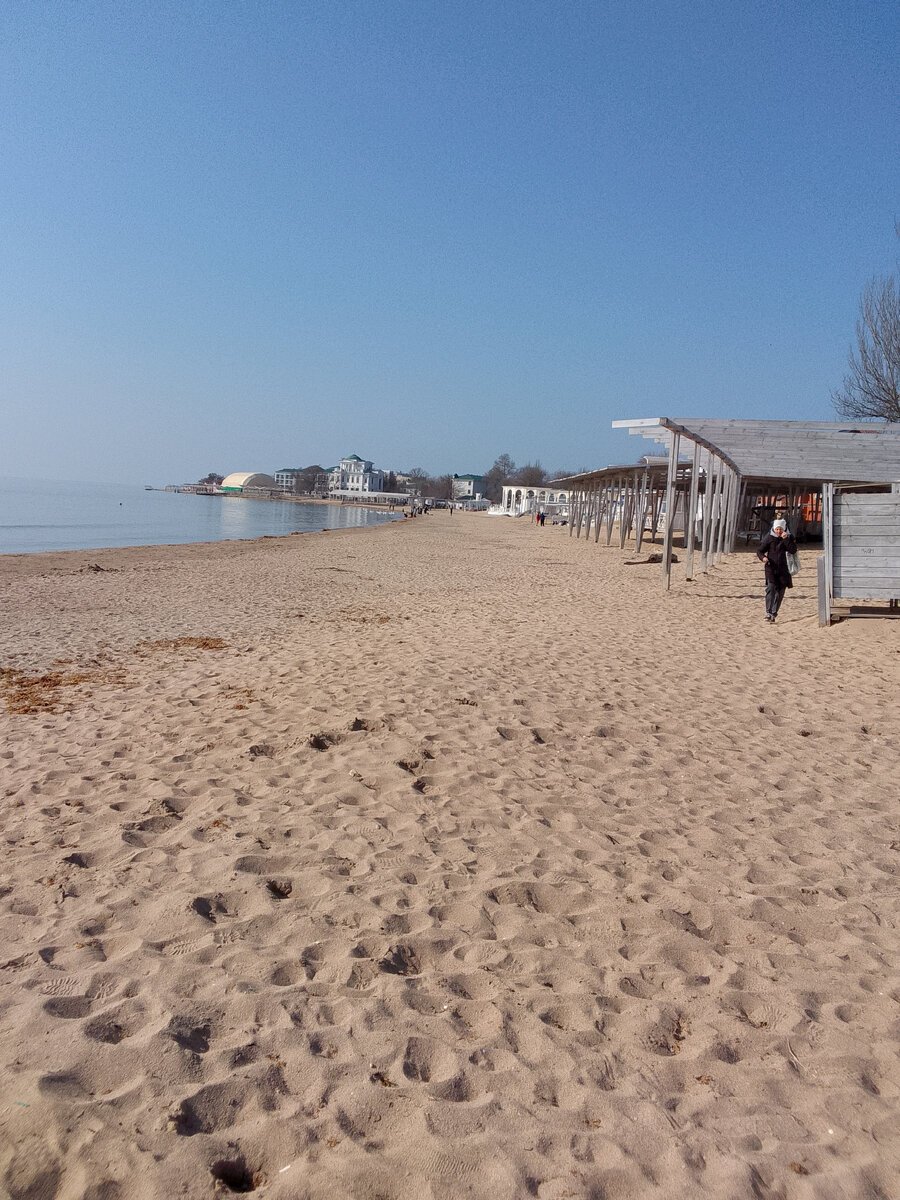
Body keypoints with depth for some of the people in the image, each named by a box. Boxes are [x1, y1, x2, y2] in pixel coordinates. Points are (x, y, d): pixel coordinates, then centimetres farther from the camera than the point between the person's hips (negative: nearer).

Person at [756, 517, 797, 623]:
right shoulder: (769, 538, 0)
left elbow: (793, 551, -10)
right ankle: (768, 612, -21)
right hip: (771, 568, -2)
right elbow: (759, 551, 3)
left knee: (780, 591, 5)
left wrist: (786, 539, -19)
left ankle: (774, 613, 16)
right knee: (771, 588, -18)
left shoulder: (789, 537, 4)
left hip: (783, 569, 2)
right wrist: (763, 557, -19)